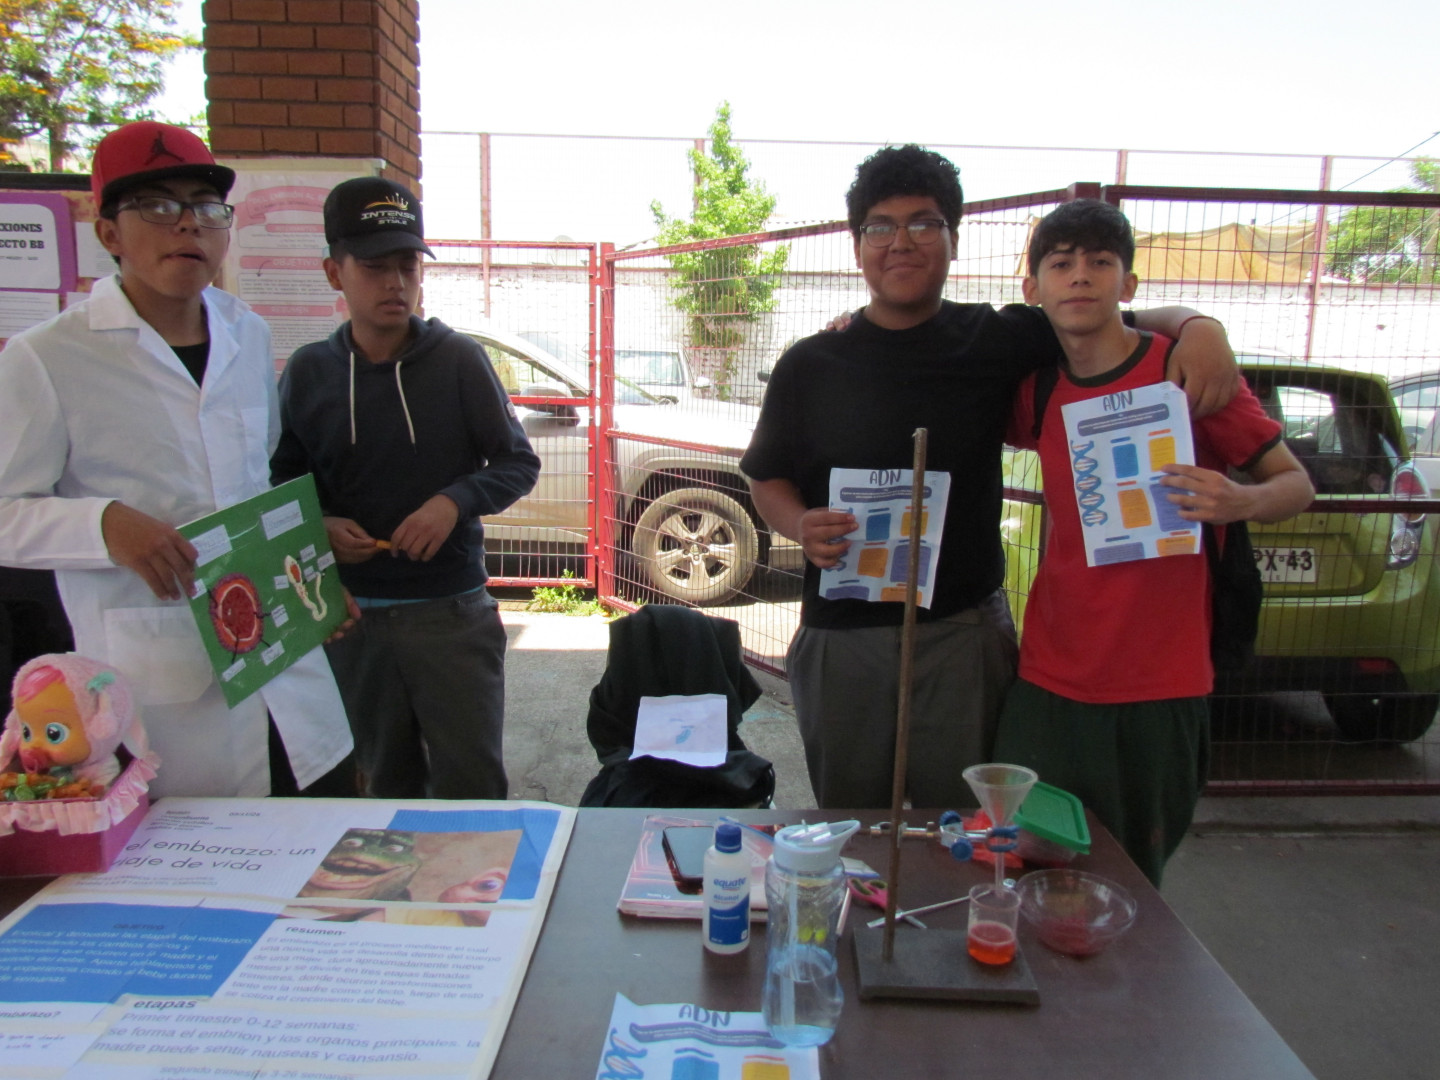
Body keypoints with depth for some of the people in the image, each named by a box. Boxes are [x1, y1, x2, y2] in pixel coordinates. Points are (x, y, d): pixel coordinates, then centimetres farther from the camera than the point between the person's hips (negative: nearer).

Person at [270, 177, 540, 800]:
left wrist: (456, 502, -18)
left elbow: (519, 463, 0)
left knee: (472, 785, 2)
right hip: (352, 614, 3)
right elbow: (281, 485, 12)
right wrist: (318, 527, -9)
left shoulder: (459, 359, -4)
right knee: (388, 785, 17)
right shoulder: (308, 374, 3)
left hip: (452, 610, -2)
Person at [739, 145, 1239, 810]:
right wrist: (803, 527, -12)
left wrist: (1198, 325, -12)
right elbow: (767, 480, 9)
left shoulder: (998, 342, 2)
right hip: (841, 636, 1)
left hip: (964, 633, 0)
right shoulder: (810, 366, 3)